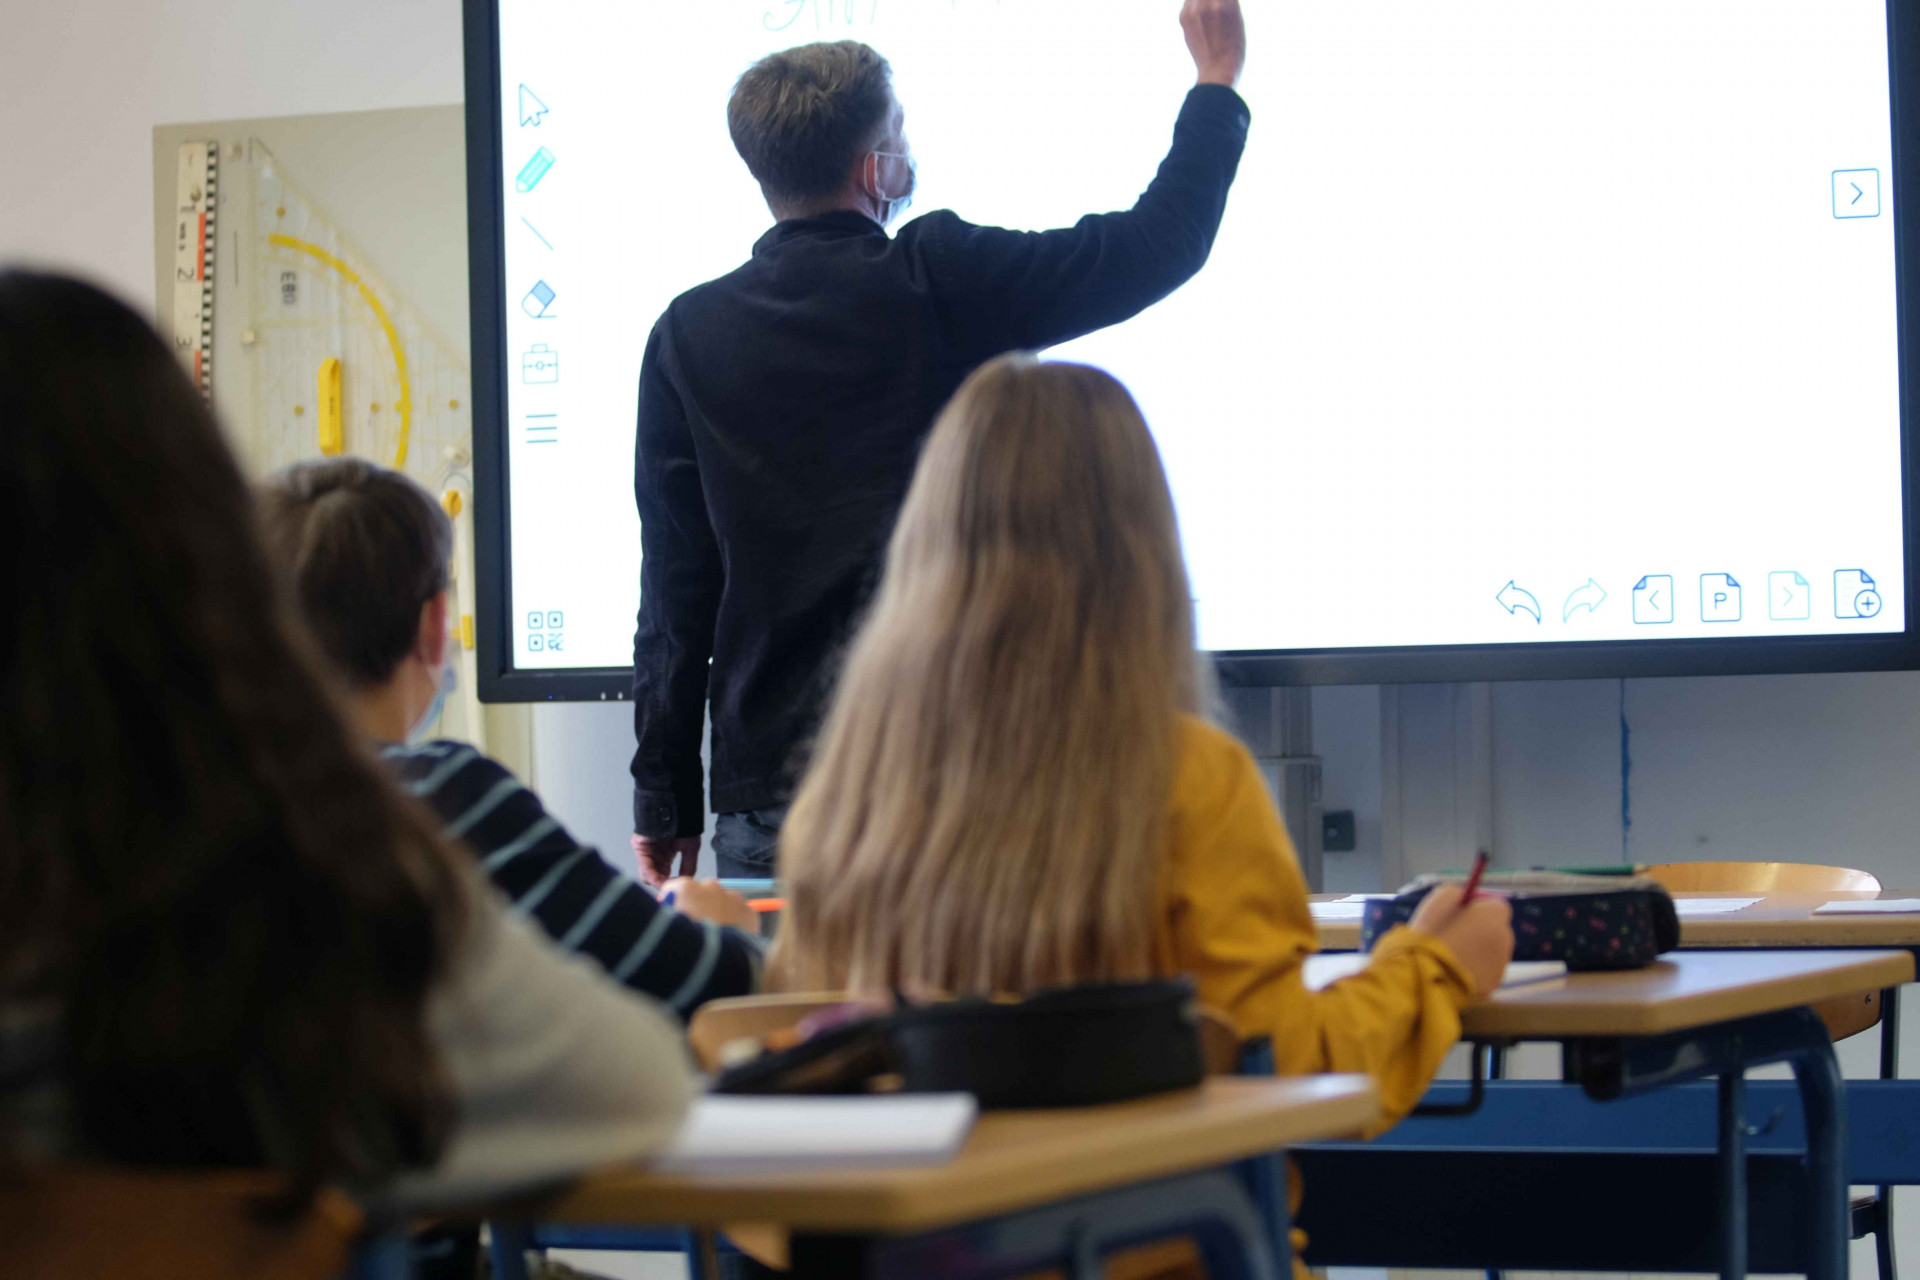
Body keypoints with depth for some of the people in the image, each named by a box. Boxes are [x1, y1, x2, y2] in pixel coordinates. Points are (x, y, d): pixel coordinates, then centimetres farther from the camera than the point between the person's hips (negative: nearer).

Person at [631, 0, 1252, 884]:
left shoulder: (687, 337, 3)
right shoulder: (942, 286, -4)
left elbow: (674, 585, 3)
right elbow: (1160, 242, 3)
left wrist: (664, 798, 8)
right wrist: (1218, 80, 20)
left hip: (766, 788, 2)